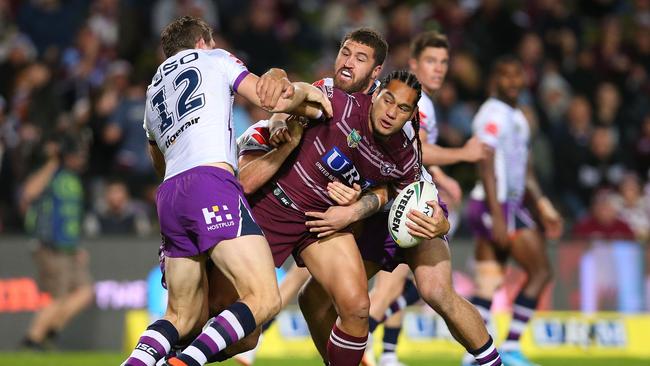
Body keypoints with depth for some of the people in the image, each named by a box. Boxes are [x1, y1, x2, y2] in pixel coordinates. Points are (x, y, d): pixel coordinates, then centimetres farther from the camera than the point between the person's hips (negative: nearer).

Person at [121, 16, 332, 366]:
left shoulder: (153, 91, 33)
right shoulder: (214, 59, 17)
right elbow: (272, 101, 5)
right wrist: (305, 89, 25)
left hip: (168, 195, 7)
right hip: (211, 183, -7)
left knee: (184, 317, 12)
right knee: (264, 300, -13)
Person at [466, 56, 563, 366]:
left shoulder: (518, 118, 20)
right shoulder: (493, 114, -11)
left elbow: (525, 170, 27)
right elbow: (486, 167, -17)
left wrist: (543, 207, 25)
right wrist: (497, 214, -22)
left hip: (511, 203, 9)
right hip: (496, 204, -9)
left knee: (487, 285, 5)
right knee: (540, 271, -8)